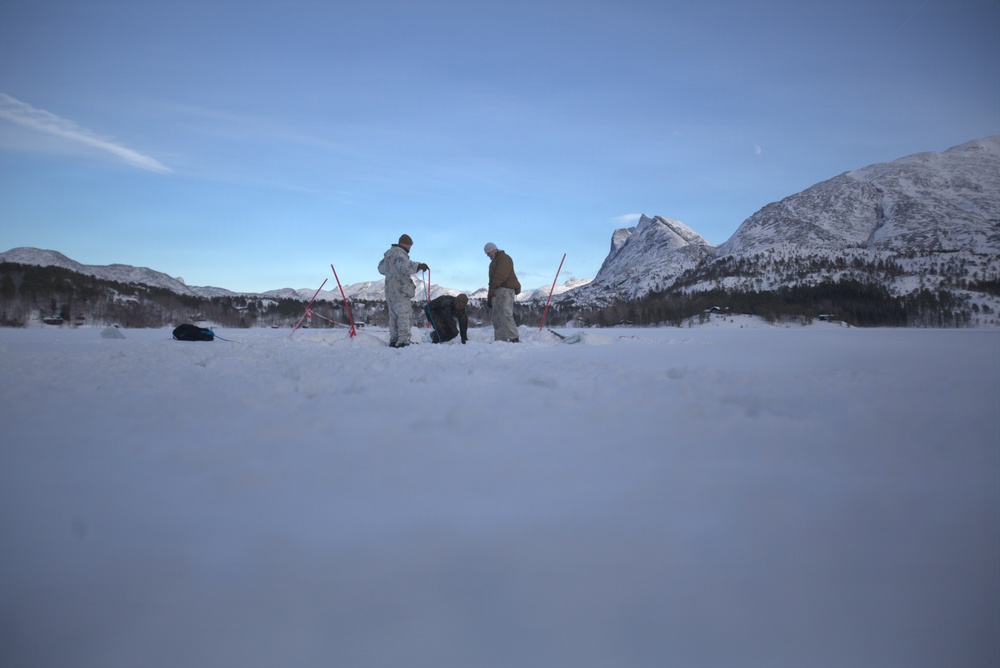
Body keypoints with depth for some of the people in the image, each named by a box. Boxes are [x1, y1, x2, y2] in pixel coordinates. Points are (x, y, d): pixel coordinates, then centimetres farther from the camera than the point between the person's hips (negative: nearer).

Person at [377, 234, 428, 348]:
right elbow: (405, 266, -33)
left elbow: (381, 268, 35)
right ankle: (403, 341, -17)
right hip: (401, 290, -10)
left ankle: (393, 340, 19)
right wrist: (418, 266, -43)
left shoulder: (388, 253, 19)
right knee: (405, 316, -11)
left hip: (390, 291, 10)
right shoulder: (400, 253, -11)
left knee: (394, 316, 15)